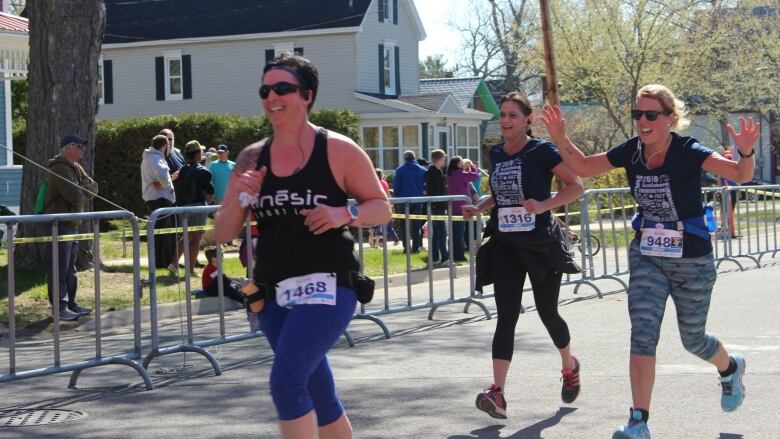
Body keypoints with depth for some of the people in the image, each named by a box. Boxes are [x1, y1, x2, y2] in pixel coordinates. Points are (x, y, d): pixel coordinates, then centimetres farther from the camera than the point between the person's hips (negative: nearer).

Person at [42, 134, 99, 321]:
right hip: (58, 224, -10)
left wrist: (82, 190, -12)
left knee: (70, 267, 15)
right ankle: (59, 306, -4)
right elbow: (76, 197, -24)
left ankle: (70, 302, 23)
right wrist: (85, 190, -2)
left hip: (72, 224, 10)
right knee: (59, 267, -6)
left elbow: (93, 188, 8)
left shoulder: (76, 168, 14)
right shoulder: (60, 168, -17)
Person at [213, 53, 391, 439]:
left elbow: (381, 207, 2)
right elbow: (222, 234, 8)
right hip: (274, 293, 5)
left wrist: (344, 214, -17)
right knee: (318, 394, 14)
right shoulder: (252, 158, 6)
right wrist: (241, 199, -11)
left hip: (327, 287, -5)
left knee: (286, 382, -20)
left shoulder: (339, 150, -5)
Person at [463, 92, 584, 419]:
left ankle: (569, 367, 38)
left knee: (547, 312, 8)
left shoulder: (541, 151, -9)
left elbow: (576, 186, -11)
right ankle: (497, 392, -17)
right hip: (505, 243, 4)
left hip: (540, 242, -4)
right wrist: (479, 207, 8)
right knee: (506, 316, -7)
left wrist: (543, 205, -25)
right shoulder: (495, 154, 9)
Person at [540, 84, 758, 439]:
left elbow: (740, 175, -29)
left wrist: (746, 153, -50)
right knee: (642, 334, -10)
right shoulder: (630, 152, -7)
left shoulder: (688, 152, -20)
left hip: (692, 260, -3)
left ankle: (730, 368, 49)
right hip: (647, 256, 3)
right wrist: (560, 138, -10)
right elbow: (584, 167, 6)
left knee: (692, 339, 14)